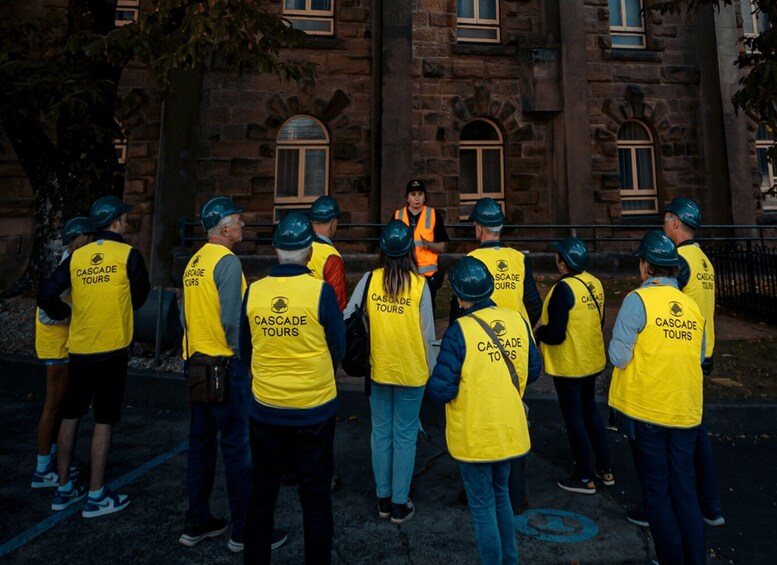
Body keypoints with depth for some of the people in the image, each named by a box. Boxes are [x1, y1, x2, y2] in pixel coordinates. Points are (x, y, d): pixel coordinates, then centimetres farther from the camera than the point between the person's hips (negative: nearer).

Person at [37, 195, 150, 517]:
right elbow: (140, 296, 4)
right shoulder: (129, 255, -8)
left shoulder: (76, 256, 3)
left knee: (70, 417, 17)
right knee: (103, 422, 4)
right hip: (111, 350, -4)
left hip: (79, 349, 5)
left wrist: (66, 314, 17)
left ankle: (64, 489, 29)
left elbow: (46, 296, -2)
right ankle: (96, 497, 12)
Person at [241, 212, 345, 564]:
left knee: (262, 493, 21)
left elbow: (245, 351, 4)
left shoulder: (253, 292, -8)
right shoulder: (320, 291, -16)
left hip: (265, 410, 3)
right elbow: (338, 350, -6)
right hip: (314, 411, -2)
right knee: (316, 497, 14)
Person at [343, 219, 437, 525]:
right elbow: (427, 332, -8)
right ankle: (400, 505, 22)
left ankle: (383, 500, 29)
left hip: (378, 370, 2)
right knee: (405, 437, 11)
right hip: (411, 372, -2)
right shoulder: (419, 284, -11)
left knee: (381, 433, 16)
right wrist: (430, 369, 7)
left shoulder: (369, 279, -8)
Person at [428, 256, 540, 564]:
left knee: (483, 506, 13)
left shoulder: (459, 331, -22)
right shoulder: (516, 319, -7)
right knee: (500, 495, 27)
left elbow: (441, 390, -22)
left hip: (475, 437, -6)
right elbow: (533, 370, 4)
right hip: (510, 431, 6)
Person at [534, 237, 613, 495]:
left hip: (568, 365, -8)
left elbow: (555, 334, -25)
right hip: (591, 360, 8)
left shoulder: (563, 289, -24)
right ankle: (605, 469, 33)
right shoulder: (594, 283, 0)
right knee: (590, 410, 22)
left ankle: (585, 478, 20)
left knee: (574, 417, 7)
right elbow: (598, 320, 12)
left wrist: (538, 331, -6)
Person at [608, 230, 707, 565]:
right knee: (685, 490, 17)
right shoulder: (692, 305, 2)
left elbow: (619, 356, -15)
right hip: (686, 412, 5)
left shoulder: (638, 300, -14)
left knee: (657, 491, 11)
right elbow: (699, 357, 10)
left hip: (646, 411, -5)